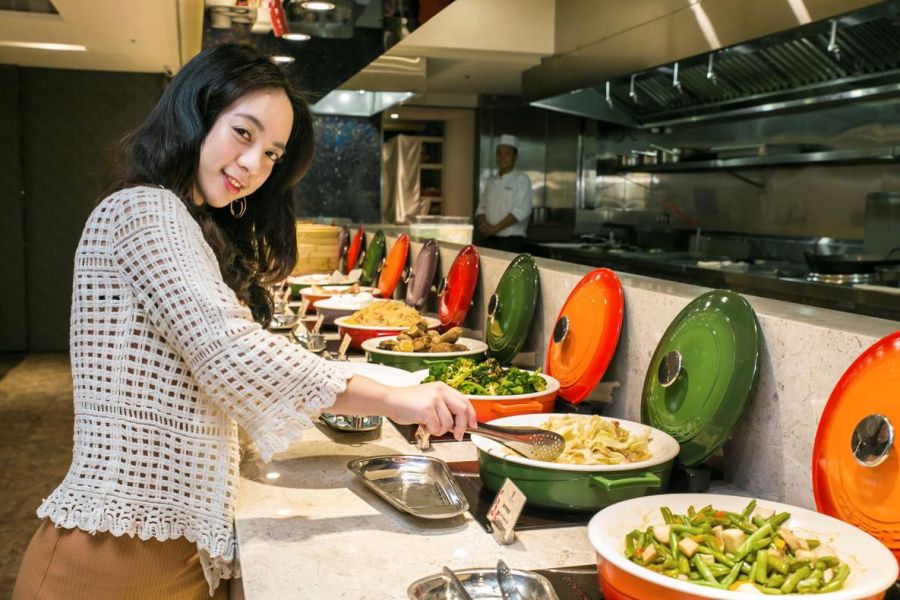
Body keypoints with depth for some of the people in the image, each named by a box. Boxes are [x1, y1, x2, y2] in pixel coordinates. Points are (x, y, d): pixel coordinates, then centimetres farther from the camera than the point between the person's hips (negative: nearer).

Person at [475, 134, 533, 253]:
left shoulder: (522, 180, -2)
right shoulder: (491, 182, 16)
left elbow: (521, 210, -13)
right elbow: (481, 209, 16)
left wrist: (495, 228, -16)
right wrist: (484, 225, -7)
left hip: (512, 243, -5)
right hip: (490, 241, 5)